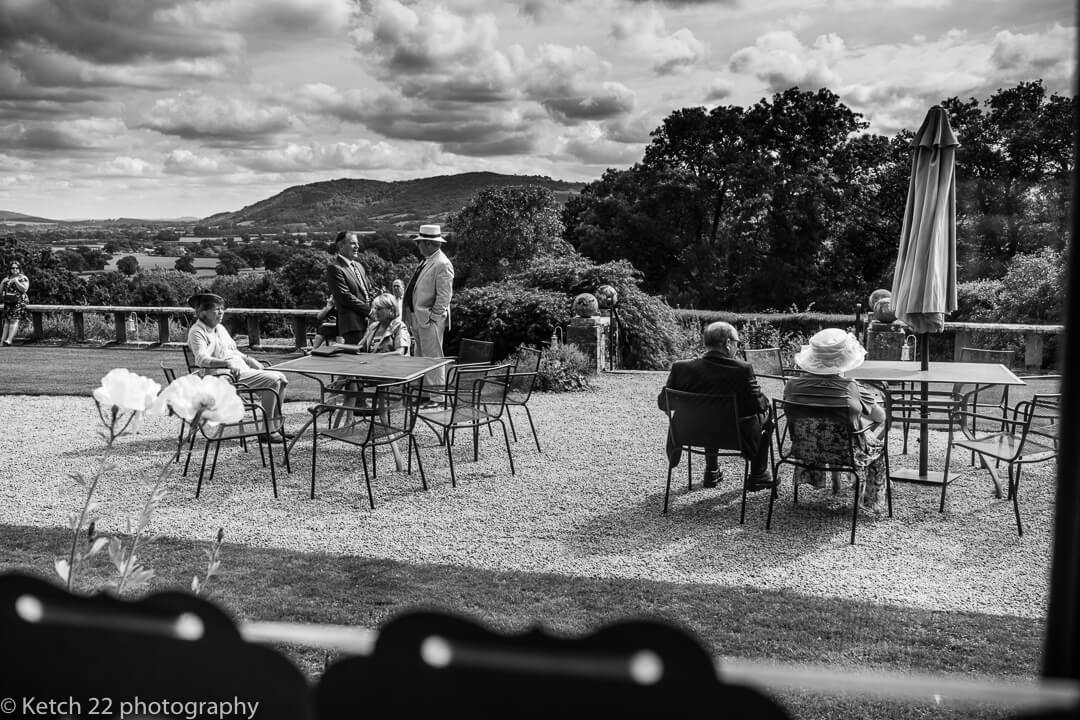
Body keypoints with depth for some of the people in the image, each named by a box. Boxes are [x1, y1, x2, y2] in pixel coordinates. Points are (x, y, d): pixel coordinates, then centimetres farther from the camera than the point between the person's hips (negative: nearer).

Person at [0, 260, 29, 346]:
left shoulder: (23, 278, 6)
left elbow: (24, 289, -9)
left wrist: (16, 281, -12)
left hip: (19, 302, -5)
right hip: (8, 303, 5)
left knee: (15, 320, -15)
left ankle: (9, 339, -25)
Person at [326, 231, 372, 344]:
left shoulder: (358, 266, 22)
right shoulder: (334, 268, -6)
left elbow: (369, 291, 22)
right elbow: (345, 297, -13)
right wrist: (369, 309, -12)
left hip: (369, 322, 8)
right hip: (352, 324, -8)